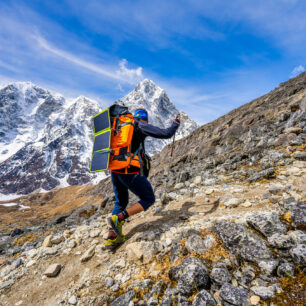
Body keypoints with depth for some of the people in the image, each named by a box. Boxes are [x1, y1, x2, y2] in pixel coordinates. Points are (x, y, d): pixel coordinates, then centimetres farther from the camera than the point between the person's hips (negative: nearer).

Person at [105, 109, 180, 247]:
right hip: (130, 172, -7)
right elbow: (166, 134, -4)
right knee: (149, 199, 10)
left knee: (120, 202, 24)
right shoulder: (141, 126, -2)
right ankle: (118, 219, -4)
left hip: (115, 171, 8)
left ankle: (111, 237, 20)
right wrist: (176, 123, 15)